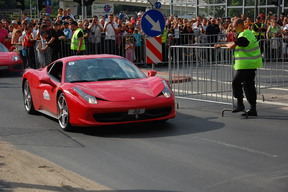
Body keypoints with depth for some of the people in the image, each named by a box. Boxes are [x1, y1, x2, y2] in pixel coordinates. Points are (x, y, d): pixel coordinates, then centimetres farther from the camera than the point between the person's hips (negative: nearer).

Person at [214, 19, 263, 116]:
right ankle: (253, 109, 11)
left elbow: (231, 46, -20)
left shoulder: (244, 36, -18)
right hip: (252, 64, 10)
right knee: (249, 85, 10)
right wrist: (220, 45, 25)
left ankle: (240, 104, 3)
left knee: (236, 82, -2)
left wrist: (225, 44, 4)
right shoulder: (248, 32, 16)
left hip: (246, 65, -10)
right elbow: (235, 43, 26)